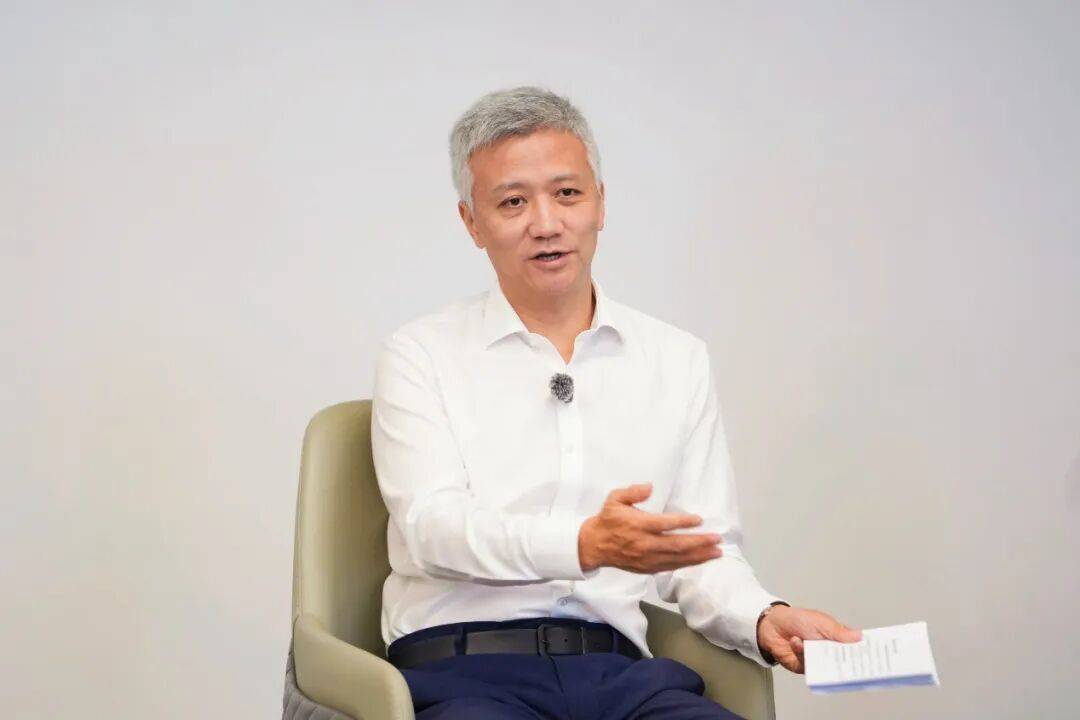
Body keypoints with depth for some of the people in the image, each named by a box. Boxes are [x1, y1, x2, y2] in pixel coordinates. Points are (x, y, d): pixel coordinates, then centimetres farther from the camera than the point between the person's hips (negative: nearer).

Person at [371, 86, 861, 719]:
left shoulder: (680, 360, 16)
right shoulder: (421, 355, 7)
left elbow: (703, 549, 14)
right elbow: (431, 524, -7)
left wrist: (762, 618, -9)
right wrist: (587, 543, -23)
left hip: (618, 668, 3)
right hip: (463, 667, -3)